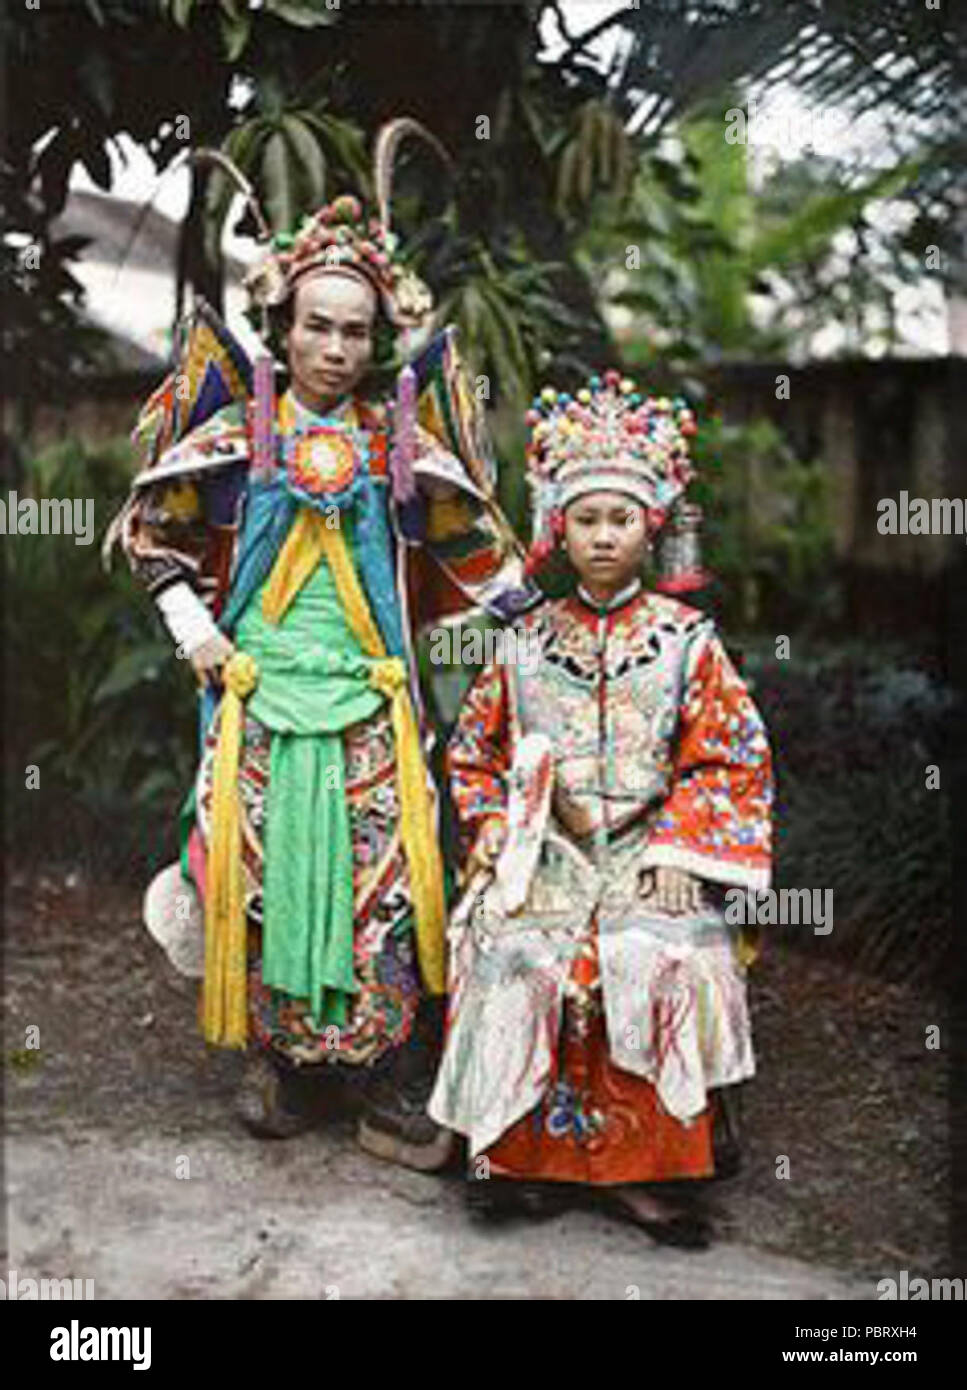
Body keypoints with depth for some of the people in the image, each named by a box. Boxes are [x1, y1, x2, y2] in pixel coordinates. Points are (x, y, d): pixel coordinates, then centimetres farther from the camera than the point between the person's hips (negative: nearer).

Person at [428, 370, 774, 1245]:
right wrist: (491, 829, 4)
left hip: (648, 852, -1)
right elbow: (477, 747, 18)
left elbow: (731, 757, 2)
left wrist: (681, 851, -8)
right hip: (544, 852, 2)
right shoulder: (530, 641, 12)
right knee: (514, 957, -26)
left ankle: (644, 1164, -13)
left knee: (658, 959, -28)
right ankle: (525, 1150, -11)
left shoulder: (685, 640, 6)